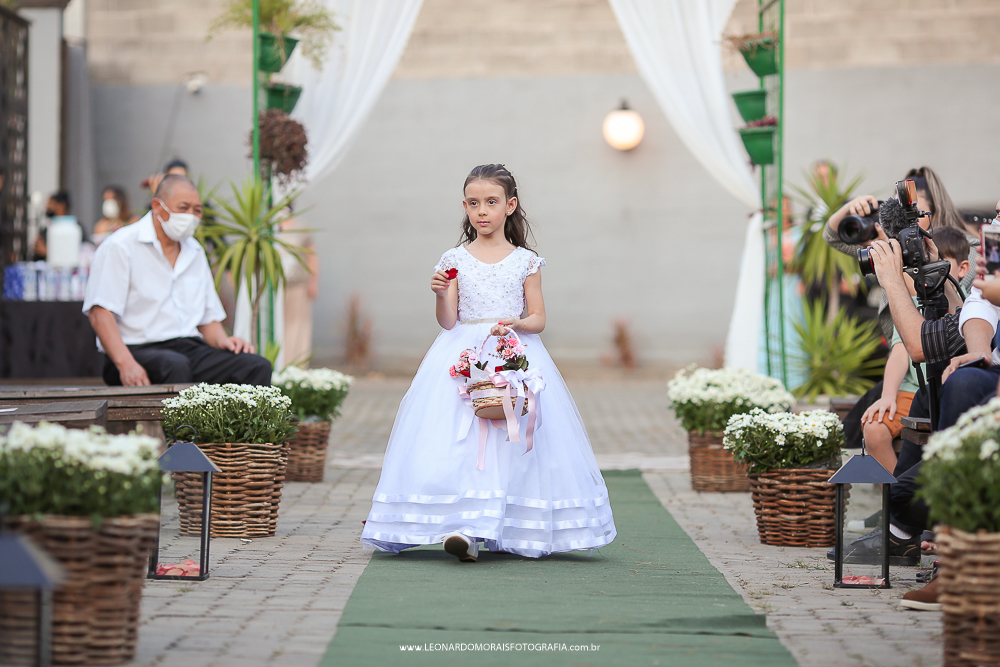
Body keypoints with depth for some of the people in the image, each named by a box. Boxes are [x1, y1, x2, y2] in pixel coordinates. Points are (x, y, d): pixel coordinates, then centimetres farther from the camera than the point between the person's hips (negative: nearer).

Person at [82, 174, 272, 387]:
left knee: (258, 367, -21)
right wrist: (126, 364, -25)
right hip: (138, 351, -6)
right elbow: (100, 313, -10)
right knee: (176, 366, -41)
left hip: (190, 348, 6)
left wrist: (222, 340, 2)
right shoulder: (120, 247, 0)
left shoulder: (195, 253, 23)